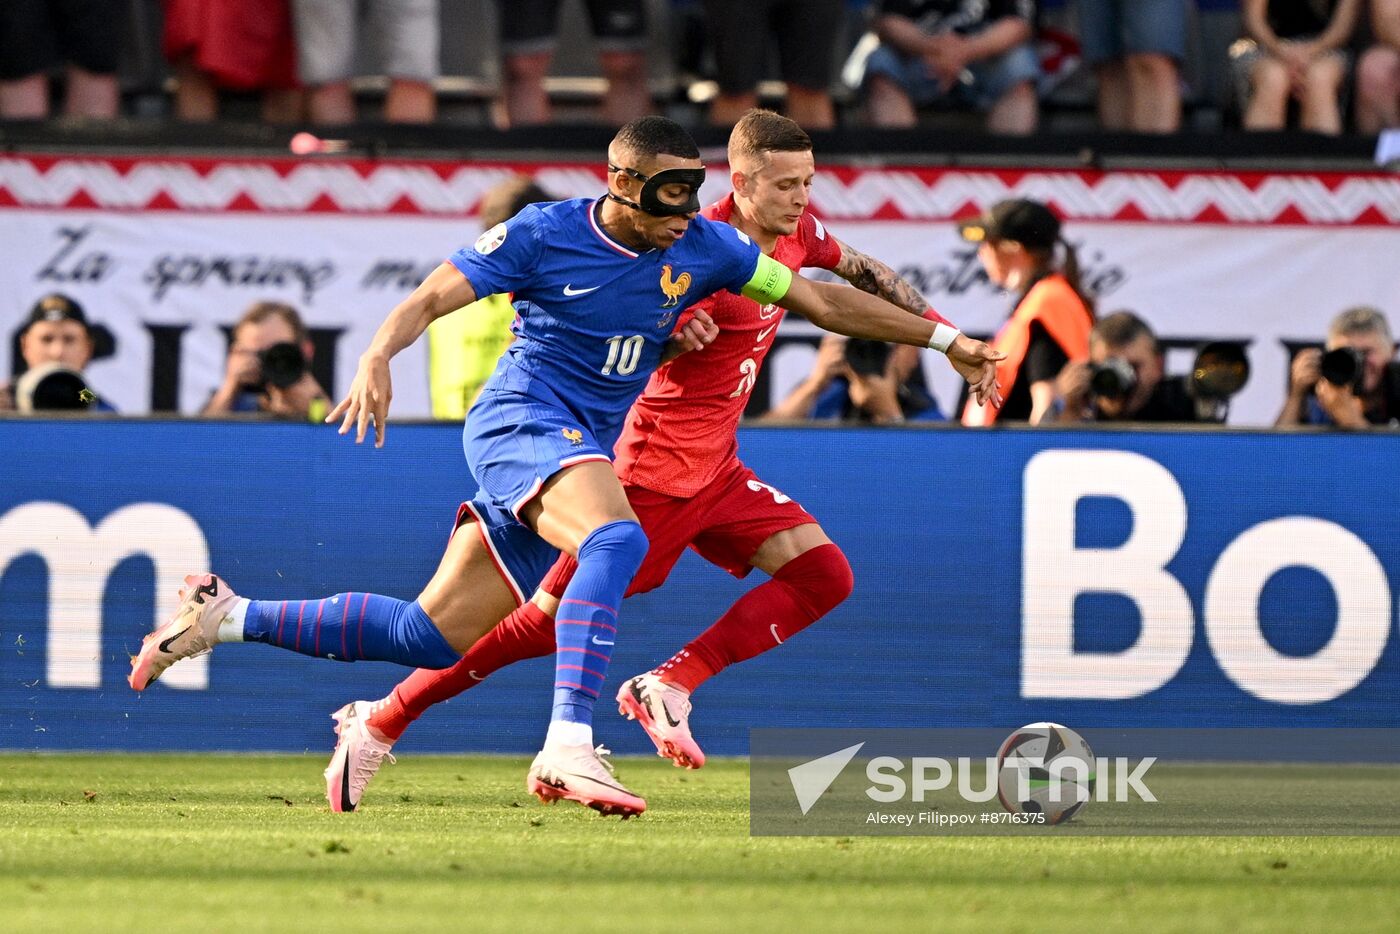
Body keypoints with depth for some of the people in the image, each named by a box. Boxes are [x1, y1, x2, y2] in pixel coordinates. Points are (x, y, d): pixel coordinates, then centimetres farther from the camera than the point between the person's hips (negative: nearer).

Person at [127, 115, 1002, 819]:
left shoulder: (702, 248, 4)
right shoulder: (544, 234, -9)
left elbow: (822, 300, 10)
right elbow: (433, 296, -8)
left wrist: (945, 338, 8)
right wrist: (378, 356, -27)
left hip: (586, 453, 6)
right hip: (521, 418, -6)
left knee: (432, 636, 4)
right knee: (618, 540, -35)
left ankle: (228, 616, 17)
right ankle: (569, 748, -45)